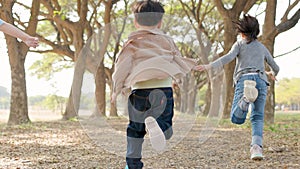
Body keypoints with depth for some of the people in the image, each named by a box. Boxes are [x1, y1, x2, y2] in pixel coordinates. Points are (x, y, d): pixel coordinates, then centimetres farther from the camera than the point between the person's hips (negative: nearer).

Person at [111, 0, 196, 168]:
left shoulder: (132, 43, 11)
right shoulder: (167, 40, 15)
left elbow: (122, 66, 3)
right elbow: (179, 62, 20)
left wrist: (117, 90, 12)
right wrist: (192, 64, 42)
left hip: (139, 89, 0)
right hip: (164, 89, 0)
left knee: (135, 128, 18)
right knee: (166, 131, 3)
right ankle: (156, 124, -31)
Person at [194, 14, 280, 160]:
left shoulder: (239, 44, 17)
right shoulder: (262, 48, 26)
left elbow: (229, 57, -4)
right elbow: (275, 67, 33)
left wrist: (209, 66, -14)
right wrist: (272, 74, 57)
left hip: (244, 79, -3)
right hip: (261, 81, 3)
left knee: (236, 118, -10)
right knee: (257, 118, 3)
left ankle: (247, 97, -41)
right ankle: (257, 146, -22)